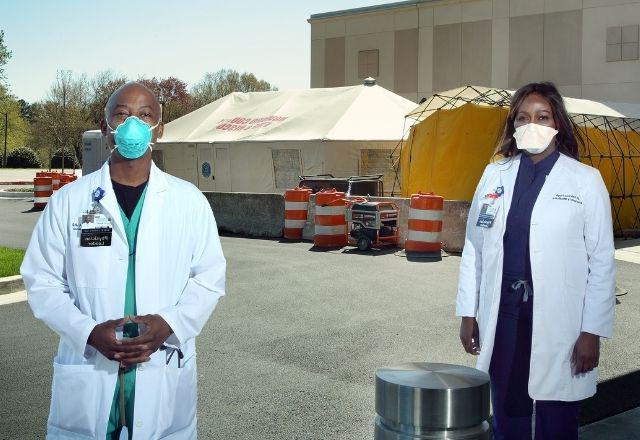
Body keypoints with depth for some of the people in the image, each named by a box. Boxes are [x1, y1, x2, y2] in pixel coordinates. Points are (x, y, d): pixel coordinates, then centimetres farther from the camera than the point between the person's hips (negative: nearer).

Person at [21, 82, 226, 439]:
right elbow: (42, 280, 2)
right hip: (86, 373, 0)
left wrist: (168, 324, -13)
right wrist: (89, 332, -13)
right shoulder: (68, 200, 1)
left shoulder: (190, 201, 3)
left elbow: (209, 276, 4)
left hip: (166, 375, 1)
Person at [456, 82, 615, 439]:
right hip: (502, 315, 3)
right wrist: (468, 313, 7)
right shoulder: (494, 176, 7)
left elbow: (602, 261, -4)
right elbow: (473, 248, 10)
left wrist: (592, 331, -7)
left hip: (558, 319, -3)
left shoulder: (585, 181, -3)